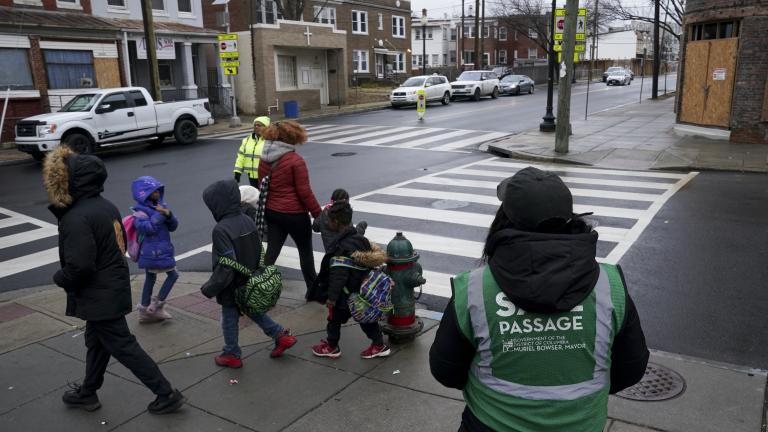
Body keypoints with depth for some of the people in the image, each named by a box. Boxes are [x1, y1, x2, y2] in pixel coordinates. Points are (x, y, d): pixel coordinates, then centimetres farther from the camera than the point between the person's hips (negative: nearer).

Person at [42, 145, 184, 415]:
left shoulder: (75, 218, -25)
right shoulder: (106, 206, 3)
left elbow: (79, 267, -27)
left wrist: (60, 279, -8)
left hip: (99, 297, -9)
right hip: (114, 287, 9)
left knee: (123, 347, 2)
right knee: (96, 341, 24)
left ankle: (167, 395, 8)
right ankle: (88, 393, 43)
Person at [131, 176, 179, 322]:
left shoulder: (161, 206, 6)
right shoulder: (141, 211, -14)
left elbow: (173, 227, 4)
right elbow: (145, 228, -28)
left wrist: (169, 215, -15)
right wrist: (159, 215, -26)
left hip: (162, 249, 8)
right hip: (152, 251, -8)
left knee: (150, 279, 16)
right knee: (173, 274, -3)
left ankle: (145, 311, 29)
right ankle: (157, 305, 8)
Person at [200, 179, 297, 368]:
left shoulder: (221, 230, -27)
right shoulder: (248, 221, -4)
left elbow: (225, 267, -28)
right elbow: (259, 251, 5)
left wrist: (209, 288, -16)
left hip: (232, 288, -7)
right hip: (252, 282, 7)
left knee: (229, 319, 14)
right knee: (254, 311, 26)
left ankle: (231, 355, 31)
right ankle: (282, 336, 24)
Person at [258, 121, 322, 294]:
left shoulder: (264, 160, 4)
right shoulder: (296, 160, -17)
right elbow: (304, 192, -17)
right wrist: (318, 213, -9)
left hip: (272, 212, 6)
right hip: (295, 214, -6)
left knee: (271, 251, 10)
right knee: (305, 251, 12)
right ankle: (313, 289, 25)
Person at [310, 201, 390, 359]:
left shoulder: (342, 247, -25)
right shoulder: (361, 238, 2)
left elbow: (339, 275, -25)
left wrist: (332, 296, -17)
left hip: (346, 295, -8)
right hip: (363, 291, 8)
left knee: (335, 318, 13)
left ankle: (332, 347, 30)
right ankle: (379, 345, 24)